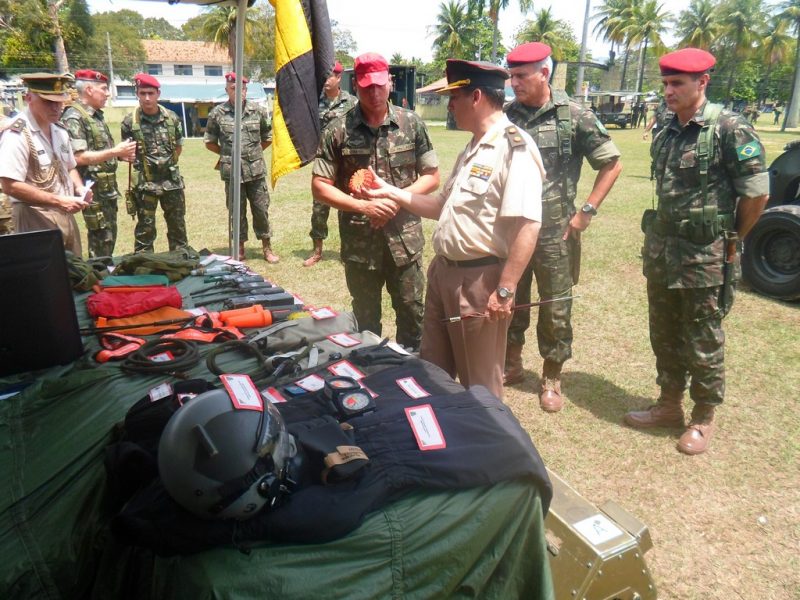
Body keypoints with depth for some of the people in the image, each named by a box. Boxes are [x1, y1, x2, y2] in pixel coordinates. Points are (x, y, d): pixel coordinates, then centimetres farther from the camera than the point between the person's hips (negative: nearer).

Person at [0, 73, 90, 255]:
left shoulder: (60, 130, 10)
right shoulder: (16, 134, -15)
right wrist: (59, 201, -23)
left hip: (67, 216, 8)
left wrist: (79, 188, 0)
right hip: (37, 220, -8)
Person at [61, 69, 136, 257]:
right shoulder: (73, 117, -15)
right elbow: (78, 157, -24)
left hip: (108, 188, 9)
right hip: (93, 190, -9)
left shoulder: (96, 115, 15)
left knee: (109, 238, 15)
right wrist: (115, 152, -23)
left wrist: (120, 155, 7)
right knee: (101, 241, -4)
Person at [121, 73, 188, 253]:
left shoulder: (172, 118, 2)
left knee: (178, 225, 11)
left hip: (172, 180, 3)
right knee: (145, 228, 4)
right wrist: (141, 163, -10)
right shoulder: (130, 121, -5)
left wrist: (168, 163, 7)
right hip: (144, 183, -2)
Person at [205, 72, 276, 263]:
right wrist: (227, 153, 8)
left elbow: (268, 138, 14)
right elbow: (210, 142, 9)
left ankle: (267, 248, 19)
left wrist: (253, 153, 12)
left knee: (261, 209, 6)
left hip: (256, 170, 1)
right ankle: (239, 249, 19)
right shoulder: (217, 113, -1)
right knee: (236, 211, 7)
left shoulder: (258, 111, 2)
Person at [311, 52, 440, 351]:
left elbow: (432, 176, 4)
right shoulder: (338, 130, -2)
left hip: (405, 239, 1)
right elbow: (320, 186, -3)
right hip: (359, 243, 0)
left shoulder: (411, 123, 2)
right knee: (365, 320, 14)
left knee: (412, 314, 9)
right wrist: (363, 206, -15)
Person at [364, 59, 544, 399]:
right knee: (431, 370, 21)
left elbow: (527, 226, -24)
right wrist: (391, 193, 14)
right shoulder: (473, 148, 14)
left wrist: (505, 290, -25)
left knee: (479, 386, 8)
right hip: (443, 271, 10)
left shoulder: (515, 149, -17)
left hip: (479, 280, -9)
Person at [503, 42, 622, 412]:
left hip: (555, 233, -3)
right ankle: (511, 364, 33)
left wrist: (587, 210, -7)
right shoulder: (506, 117, 4)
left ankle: (551, 378, 23)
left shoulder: (575, 117, -6)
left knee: (556, 309, 6)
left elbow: (611, 165, -1)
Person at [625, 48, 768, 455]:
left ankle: (703, 418, 22)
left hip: (704, 256, -7)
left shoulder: (730, 129, -13)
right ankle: (670, 404, 32)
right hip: (661, 250, 7)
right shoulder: (666, 133, 8)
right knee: (664, 336, 16)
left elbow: (757, 193, -12)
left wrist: (730, 241, -3)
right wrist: (658, 239, 11)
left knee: (702, 343, 6)